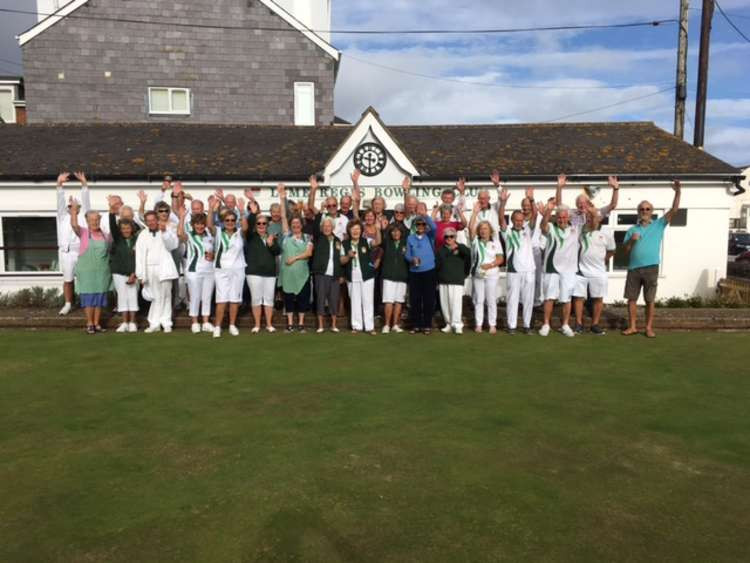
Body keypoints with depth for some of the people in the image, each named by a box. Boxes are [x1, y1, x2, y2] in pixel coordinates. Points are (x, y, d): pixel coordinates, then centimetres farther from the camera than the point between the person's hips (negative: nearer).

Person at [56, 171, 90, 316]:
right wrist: (59, 184, -11)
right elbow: (60, 201, 1)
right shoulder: (63, 216, 12)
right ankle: (68, 304, 17)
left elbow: (85, 202, -1)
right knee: (67, 280, 8)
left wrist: (84, 184, -12)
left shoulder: (83, 216, 8)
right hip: (66, 252, 2)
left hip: (82, 252, -2)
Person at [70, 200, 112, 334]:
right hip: (86, 271, -3)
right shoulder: (83, 232, 0)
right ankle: (89, 324, 9)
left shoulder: (106, 235, 9)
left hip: (102, 271, 3)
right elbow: (74, 225, -18)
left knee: (100, 297, 7)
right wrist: (74, 209, -17)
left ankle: (97, 323, 16)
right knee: (88, 297, 0)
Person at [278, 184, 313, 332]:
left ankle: (301, 323, 13)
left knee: (303, 297, 3)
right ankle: (290, 323, 11)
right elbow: (283, 217, 1)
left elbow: (309, 253, -6)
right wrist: (282, 199, -4)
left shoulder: (307, 238, 6)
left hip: (302, 272, 0)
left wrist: (295, 258, -15)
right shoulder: (287, 235, 7)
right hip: (287, 272, 1)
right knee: (288, 298, 4)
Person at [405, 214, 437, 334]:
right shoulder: (410, 238, 10)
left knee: (428, 299, 0)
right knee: (414, 300, 3)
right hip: (414, 272, 2)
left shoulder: (430, 236, 4)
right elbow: (407, 254, 5)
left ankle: (427, 325, 8)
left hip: (429, 271, -2)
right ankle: (416, 325, 12)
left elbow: (434, 227, -17)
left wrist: (425, 215, -25)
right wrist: (411, 259, -16)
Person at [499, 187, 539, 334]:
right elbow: (501, 218, -12)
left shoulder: (528, 230, 9)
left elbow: (534, 215, -4)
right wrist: (503, 202, -25)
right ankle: (512, 325, 9)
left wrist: (531, 200, -20)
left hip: (529, 270, 2)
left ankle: (527, 325, 16)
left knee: (528, 299, 6)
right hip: (513, 271, -2)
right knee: (512, 299, 2)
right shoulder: (507, 232, 3)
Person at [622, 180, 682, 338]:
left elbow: (674, 210, -4)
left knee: (650, 300, 4)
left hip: (651, 268, -2)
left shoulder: (659, 224, 6)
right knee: (631, 298, 4)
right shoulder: (632, 230, 11)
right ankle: (632, 326, 14)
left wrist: (678, 192, -13)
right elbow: (625, 250, 8)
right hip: (634, 268, 2)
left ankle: (649, 328, 13)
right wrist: (631, 240, -11)